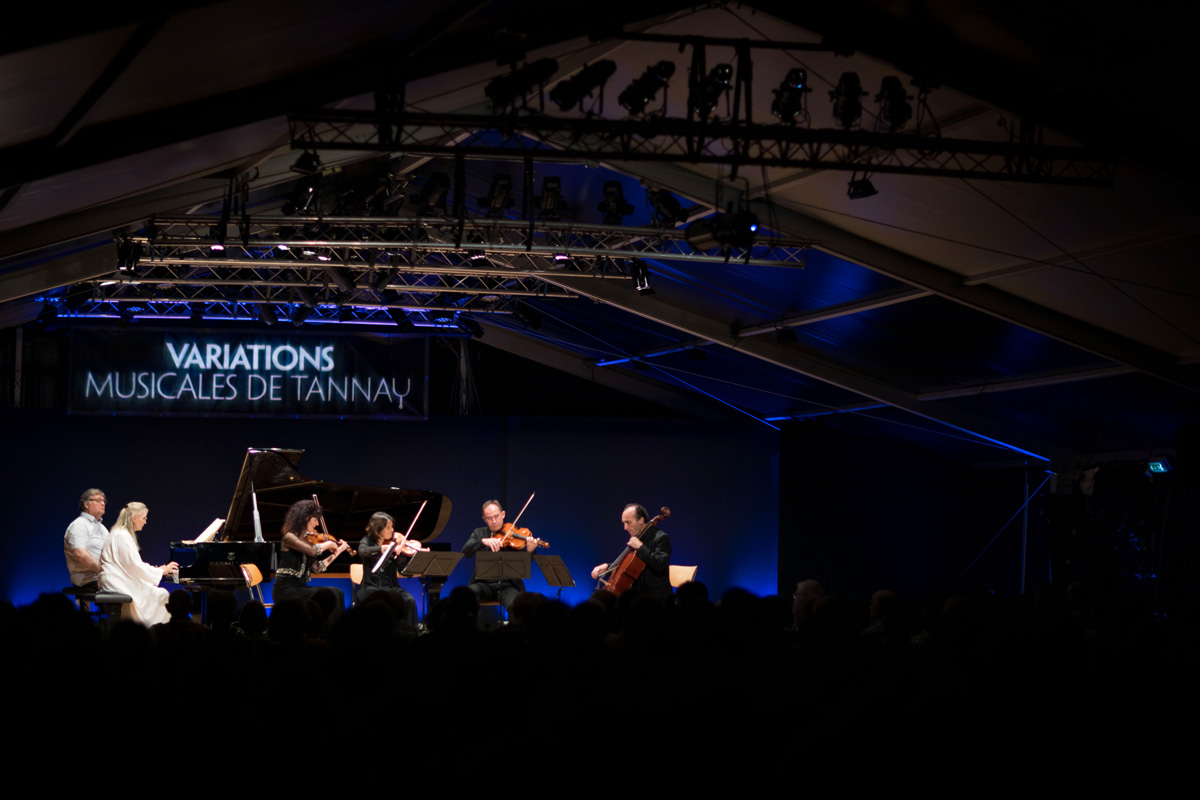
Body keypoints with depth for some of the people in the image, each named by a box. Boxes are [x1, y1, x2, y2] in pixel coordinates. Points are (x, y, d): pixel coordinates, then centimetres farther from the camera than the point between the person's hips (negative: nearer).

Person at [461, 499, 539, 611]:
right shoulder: (479, 533, 14)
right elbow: (465, 552, -4)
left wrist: (530, 551, -26)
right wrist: (483, 541, -21)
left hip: (508, 585, -2)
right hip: (484, 584, 2)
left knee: (515, 605, -34)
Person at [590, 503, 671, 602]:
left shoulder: (661, 538, -11)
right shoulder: (635, 539, 15)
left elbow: (660, 565, -25)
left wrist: (640, 547, -22)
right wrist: (607, 566, 7)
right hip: (636, 591, 9)